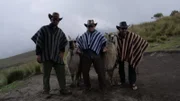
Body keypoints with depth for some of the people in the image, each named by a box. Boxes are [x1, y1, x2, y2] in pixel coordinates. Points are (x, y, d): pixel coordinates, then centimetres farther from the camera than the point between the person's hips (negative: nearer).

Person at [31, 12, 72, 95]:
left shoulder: (60, 31, 10)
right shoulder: (44, 29, -1)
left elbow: (64, 42, 20)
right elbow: (38, 42, -4)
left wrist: (62, 52, 6)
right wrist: (38, 54, -9)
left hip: (57, 56, 3)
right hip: (46, 56, -3)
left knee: (61, 74, 2)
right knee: (46, 74, 6)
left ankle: (63, 89, 13)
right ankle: (46, 91, 20)